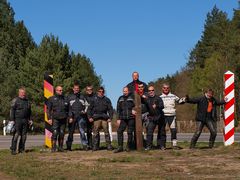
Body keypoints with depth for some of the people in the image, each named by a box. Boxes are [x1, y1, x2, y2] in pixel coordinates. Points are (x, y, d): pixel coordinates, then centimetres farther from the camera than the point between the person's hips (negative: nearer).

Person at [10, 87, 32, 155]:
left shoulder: (27, 101, 17)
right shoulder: (15, 100, 0)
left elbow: (29, 111, 25)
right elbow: (12, 111, -5)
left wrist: (30, 119, 18)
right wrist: (12, 120, -12)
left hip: (25, 121, 6)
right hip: (17, 120, -5)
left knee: (24, 135, 5)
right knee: (16, 135, -10)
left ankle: (21, 149, 12)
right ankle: (13, 149, -9)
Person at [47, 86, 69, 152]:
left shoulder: (65, 99, 13)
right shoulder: (51, 99, 4)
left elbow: (68, 109, 19)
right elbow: (48, 109, 2)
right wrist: (49, 118, -6)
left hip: (63, 119, 3)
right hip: (55, 119, -3)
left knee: (62, 134, 5)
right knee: (55, 133, -10)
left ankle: (61, 147, 14)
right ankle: (53, 148, -7)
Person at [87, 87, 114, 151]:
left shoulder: (107, 100, 13)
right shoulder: (94, 99, 10)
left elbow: (110, 109, 11)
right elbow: (89, 109, 10)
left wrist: (110, 117, 0)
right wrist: (89, 117, 1)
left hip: (104, 119, 0)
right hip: (96, 118, 0)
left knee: (106, 132, -4)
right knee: (95, 133, -2)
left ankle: (109, 145, -1)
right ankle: (95, 146, 2)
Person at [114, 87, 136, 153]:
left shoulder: (132, 98, 3)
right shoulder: (120, 99, 15)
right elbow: (118, 109, 16)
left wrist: (133, 110, -15)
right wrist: (118, 119, 10)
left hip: (131, 118, -3)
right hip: (123, 118, 3)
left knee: (130, 132, -2)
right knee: (119, 131, -7)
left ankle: (128, 147, 10)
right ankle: (120, 147, -3)